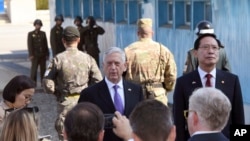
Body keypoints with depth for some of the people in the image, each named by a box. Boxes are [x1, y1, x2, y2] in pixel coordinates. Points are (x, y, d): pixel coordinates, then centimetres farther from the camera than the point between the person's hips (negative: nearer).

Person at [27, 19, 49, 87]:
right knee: (34, 69, -5)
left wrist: (47, 54, 7)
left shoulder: (43, 33, 12)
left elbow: (46, 44, 12)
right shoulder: (31, 34, 2)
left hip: (43, 55, 3)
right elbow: (29, 45, -3)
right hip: (35, 55, -3)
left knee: (43, 69, 5)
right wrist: (31, 55, -10)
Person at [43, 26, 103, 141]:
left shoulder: (58, 59, -9)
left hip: (66, 102, -2)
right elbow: (99, 83, -5)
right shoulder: (88, 58, -5)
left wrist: (58, 92, 9)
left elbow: (48, 85, -10)